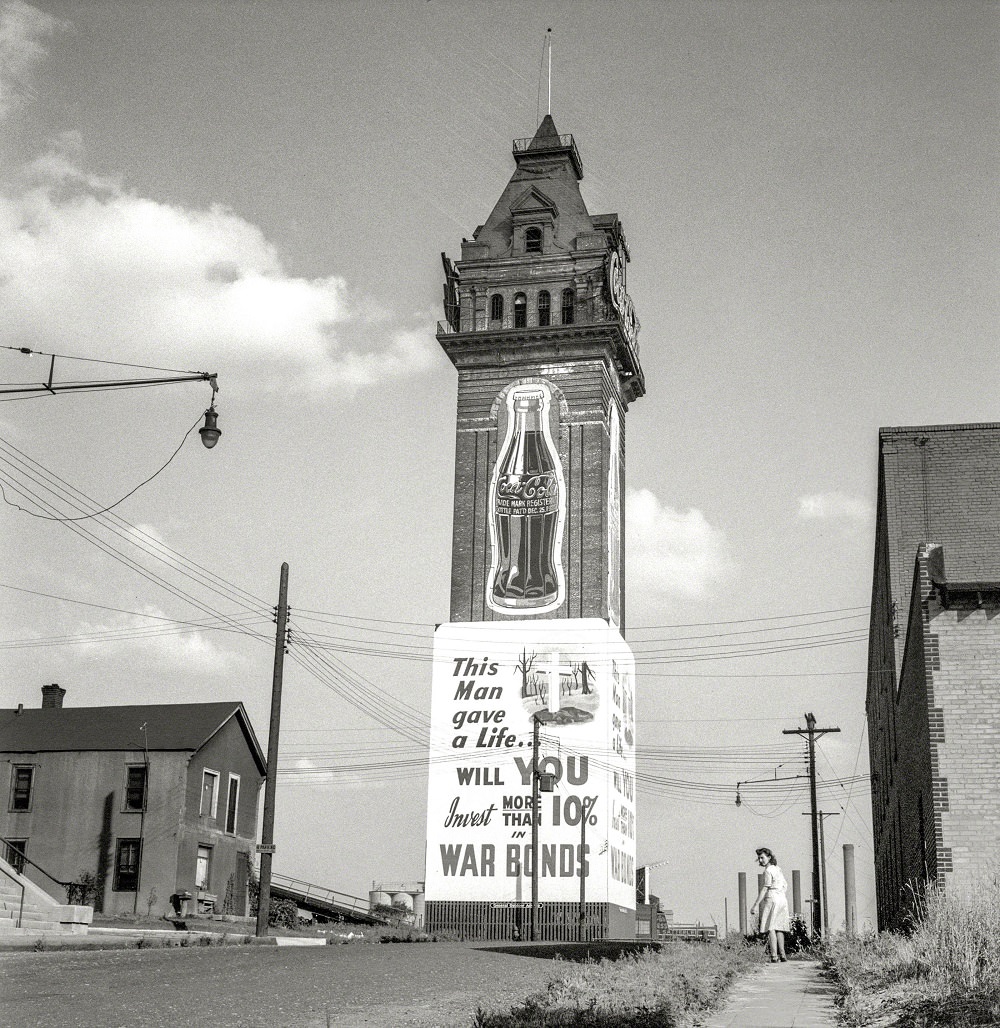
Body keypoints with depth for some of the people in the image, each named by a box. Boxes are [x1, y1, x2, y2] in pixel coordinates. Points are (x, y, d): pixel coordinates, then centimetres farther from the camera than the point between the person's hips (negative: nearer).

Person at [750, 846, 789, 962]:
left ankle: (774, 956, -15)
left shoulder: (768, 871, -10)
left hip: (771, 899, -8)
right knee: (779, 928, 13)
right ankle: (782, 955, 12)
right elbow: (785, 885, 22)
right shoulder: (777, 869, 16)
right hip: (782, 899, 8)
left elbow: (765, 889, -17)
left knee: (770, 928, -8)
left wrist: (756, 905, -19)